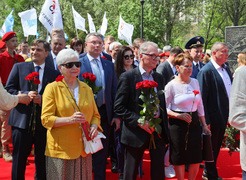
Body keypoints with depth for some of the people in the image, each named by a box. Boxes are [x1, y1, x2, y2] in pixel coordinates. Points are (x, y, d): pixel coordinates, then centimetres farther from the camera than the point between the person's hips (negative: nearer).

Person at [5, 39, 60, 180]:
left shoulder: (54, 74, 7)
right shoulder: (19, 67, 7)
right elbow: (8, 90, 1)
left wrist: (42, 99, -15)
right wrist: (26, 94, -15)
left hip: (44, 123, 1)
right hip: (22, 120, 0)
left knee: (42, 162, 10)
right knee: (19, 160, 5)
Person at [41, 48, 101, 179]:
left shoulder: (86, 89, 13)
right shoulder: (52, 88, -2)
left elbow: (95, 114, 18)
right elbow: (46, 119, -8)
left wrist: (94, 126, -5)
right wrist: (69, 120, -23)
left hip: (83, 149, 4)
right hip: (60, 149, -4)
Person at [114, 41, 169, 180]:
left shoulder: (159, 78, 11)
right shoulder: (128, 77, -7)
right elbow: (119, 107, -10)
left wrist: (165, 131, 12)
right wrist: (138, 121, -18)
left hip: (158, 131, 5)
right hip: (137, 132, -5)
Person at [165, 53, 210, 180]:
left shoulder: (195, 82, 7)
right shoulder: (171, 85, -9)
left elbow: (200, 105, 14)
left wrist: (204, 125, 13)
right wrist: (178, 115, -20)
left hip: (194, 123, 5)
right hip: (177, 125, -5)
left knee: (196, 157, 7)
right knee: (179, 158, 4)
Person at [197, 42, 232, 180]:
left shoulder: (226, 67, 8)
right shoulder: (206, 71, -17)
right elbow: (202, 98, -18)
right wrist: (205, 121, -19)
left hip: (225, 115, 8)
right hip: (214, 117, -8)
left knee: (217, 147, 19)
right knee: (212, 148, 6)